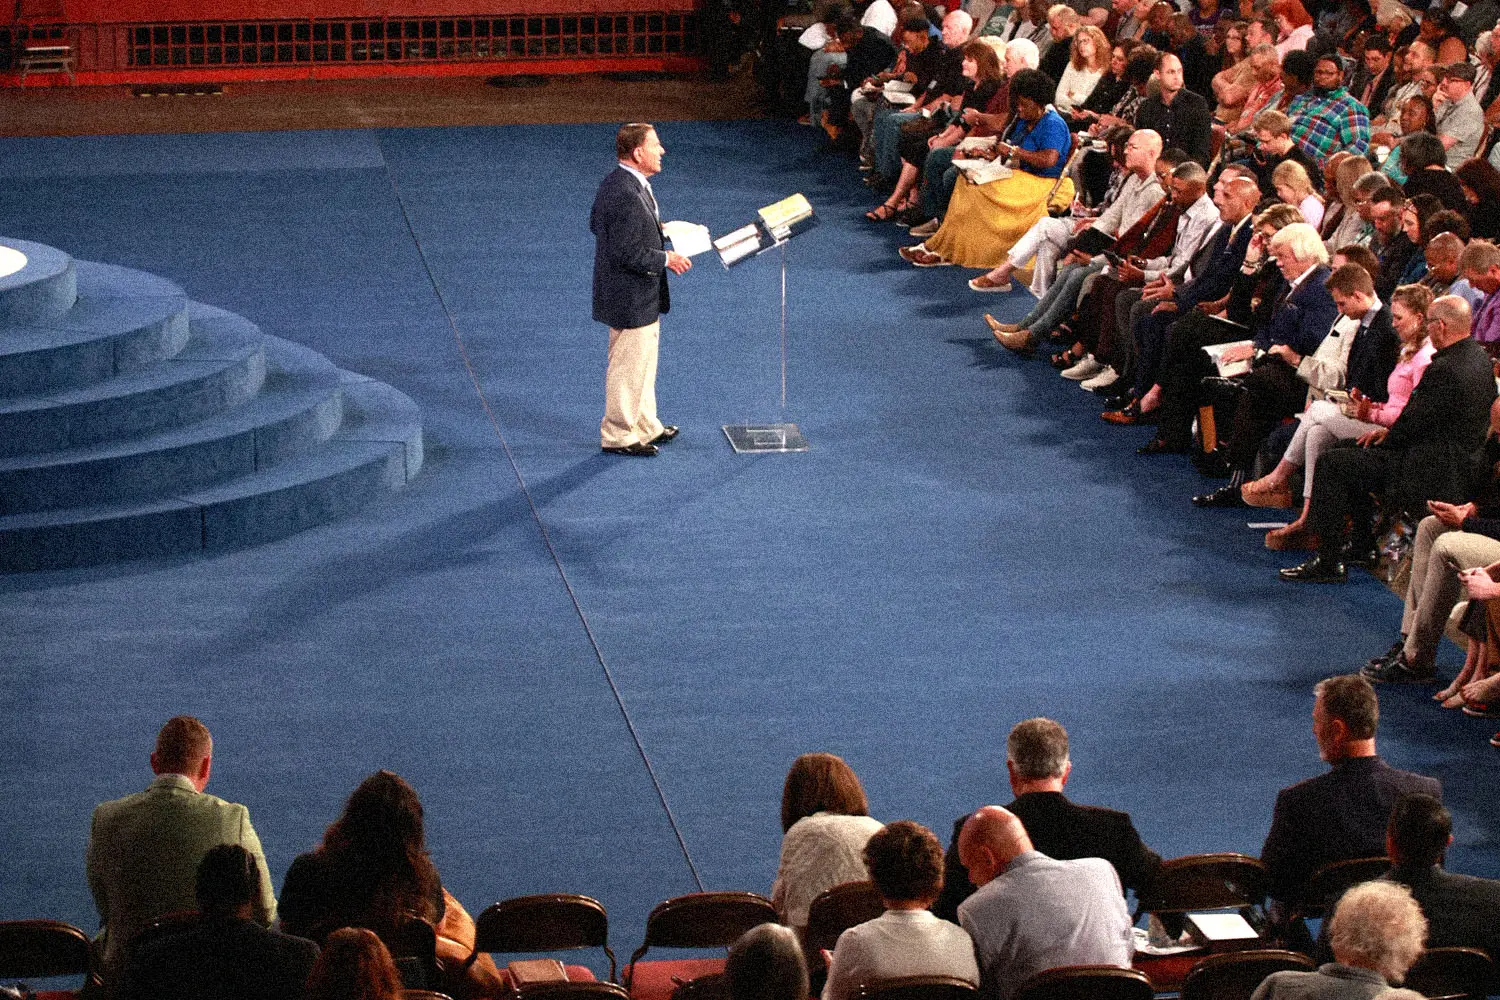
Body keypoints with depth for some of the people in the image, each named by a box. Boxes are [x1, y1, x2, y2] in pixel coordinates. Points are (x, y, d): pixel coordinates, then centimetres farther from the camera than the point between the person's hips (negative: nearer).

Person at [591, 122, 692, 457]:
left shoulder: (613, 182, 2)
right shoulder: (627, 195, -29)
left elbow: (596, 224, 15)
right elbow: (626, 253, -29)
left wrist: (653, 228, 13)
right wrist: (665, 259, -17)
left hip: (636, 296, 11)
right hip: (631, 298, -11)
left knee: (642, 366, 23)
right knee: (628, 368, 4)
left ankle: (646, 426, 36)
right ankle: (617, 436, 17)